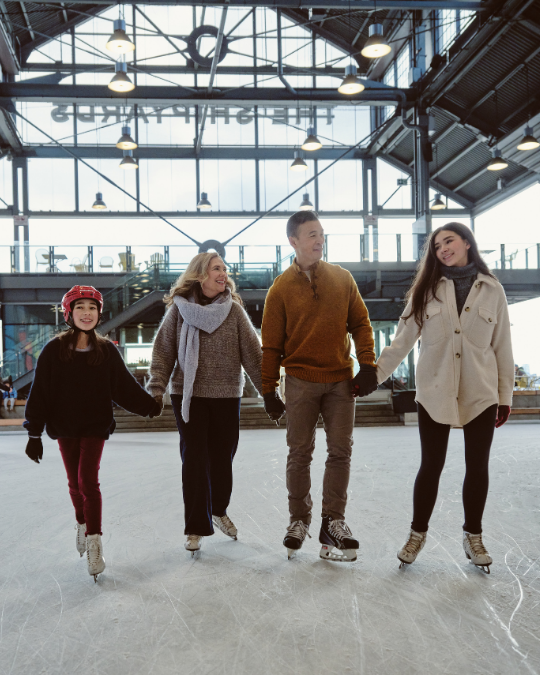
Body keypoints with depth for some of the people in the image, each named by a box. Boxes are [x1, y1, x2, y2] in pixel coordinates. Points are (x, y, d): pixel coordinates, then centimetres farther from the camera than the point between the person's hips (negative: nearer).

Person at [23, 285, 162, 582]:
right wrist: (34, 433, -5)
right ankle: (83, 524, 39)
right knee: (75, 482, 14)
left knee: (88, 481, -10)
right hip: (65, 427, 1)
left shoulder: (106, 350, -4)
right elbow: (40, 392, -4)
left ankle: (94, 542, -6)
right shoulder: (54, 349, -6)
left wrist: (150, 406, -7)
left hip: (95, 426, -1)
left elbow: (125, 386, 1)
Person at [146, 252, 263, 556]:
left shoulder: (234, 310, 0)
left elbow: (253, 353, 0)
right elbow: (163, 353, 1)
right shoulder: (179, 309, -1)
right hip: (189, 395, -1)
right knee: (195, 460, 1)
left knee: (223, 457, 10)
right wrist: (156, 390, -8)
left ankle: (219, 510, 36)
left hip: (227, 396, 1)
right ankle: (197, 526, 14)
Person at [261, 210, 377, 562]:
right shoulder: (281, 288, 0)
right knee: (300, 453, 5)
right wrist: (269, 389, 0)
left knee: (341, 451, 3)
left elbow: (361, 323, 9)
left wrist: (368, 365, -2)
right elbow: (272, 343, 2)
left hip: (341, 380, 2)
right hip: (301, 381, -2)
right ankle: (299, 520, 20)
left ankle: (334, 520, 14)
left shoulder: (342, 278, 6)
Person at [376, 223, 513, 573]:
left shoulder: (492, 290, 3)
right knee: (431, 466, 5)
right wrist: (374, 374, -6)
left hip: (481, 394, 1)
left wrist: (506, 395, 4)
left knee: (478, 466, 9)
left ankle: (473, 536, 27)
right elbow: (403, 339, 1)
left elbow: (502, 346, 4)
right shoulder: (428, 290, 3)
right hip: (435, 393, 0)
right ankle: (417, 534, 23)